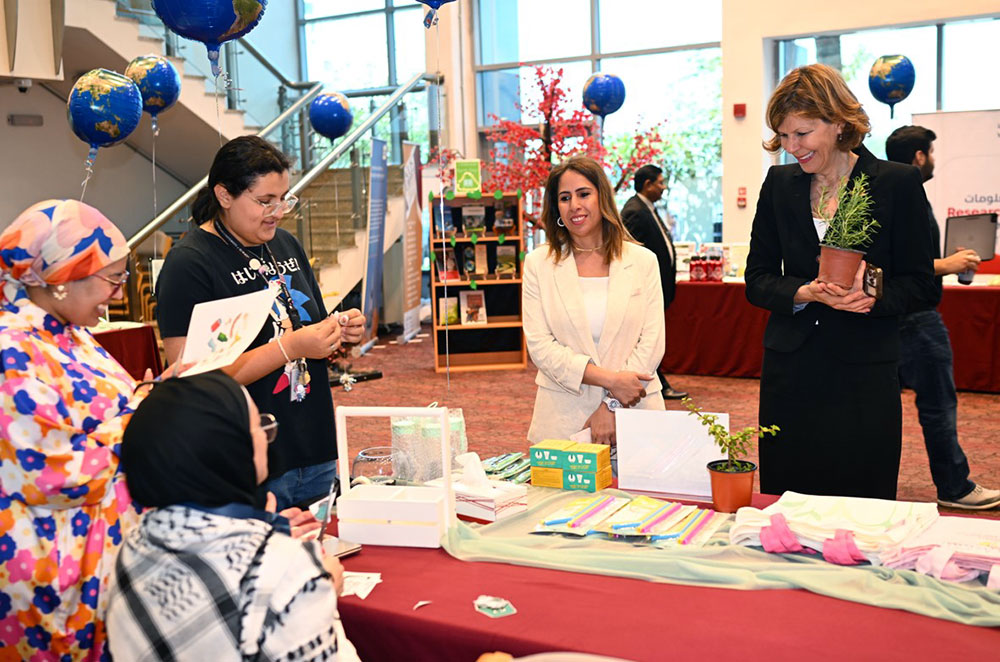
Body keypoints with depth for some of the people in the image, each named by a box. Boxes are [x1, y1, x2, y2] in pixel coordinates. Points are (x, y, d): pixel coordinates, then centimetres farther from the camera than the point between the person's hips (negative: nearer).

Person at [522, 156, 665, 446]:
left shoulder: (643, 261, 6)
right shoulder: (538, 263, 5)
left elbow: (652, 342, -1)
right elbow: (539, 345, -4)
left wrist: (613, 404, -12)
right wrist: (609, 379, -14)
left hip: (633, 412, 0)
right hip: (562, 418, 0)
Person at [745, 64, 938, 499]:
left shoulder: (897, 183, -2)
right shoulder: (779, 183, 7)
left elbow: (921, 286, 1)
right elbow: (757, 281, 7)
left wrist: (871, 294, -19)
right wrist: (806, 293, -13)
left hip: (864, 375, -2)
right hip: (790, 372, 3)